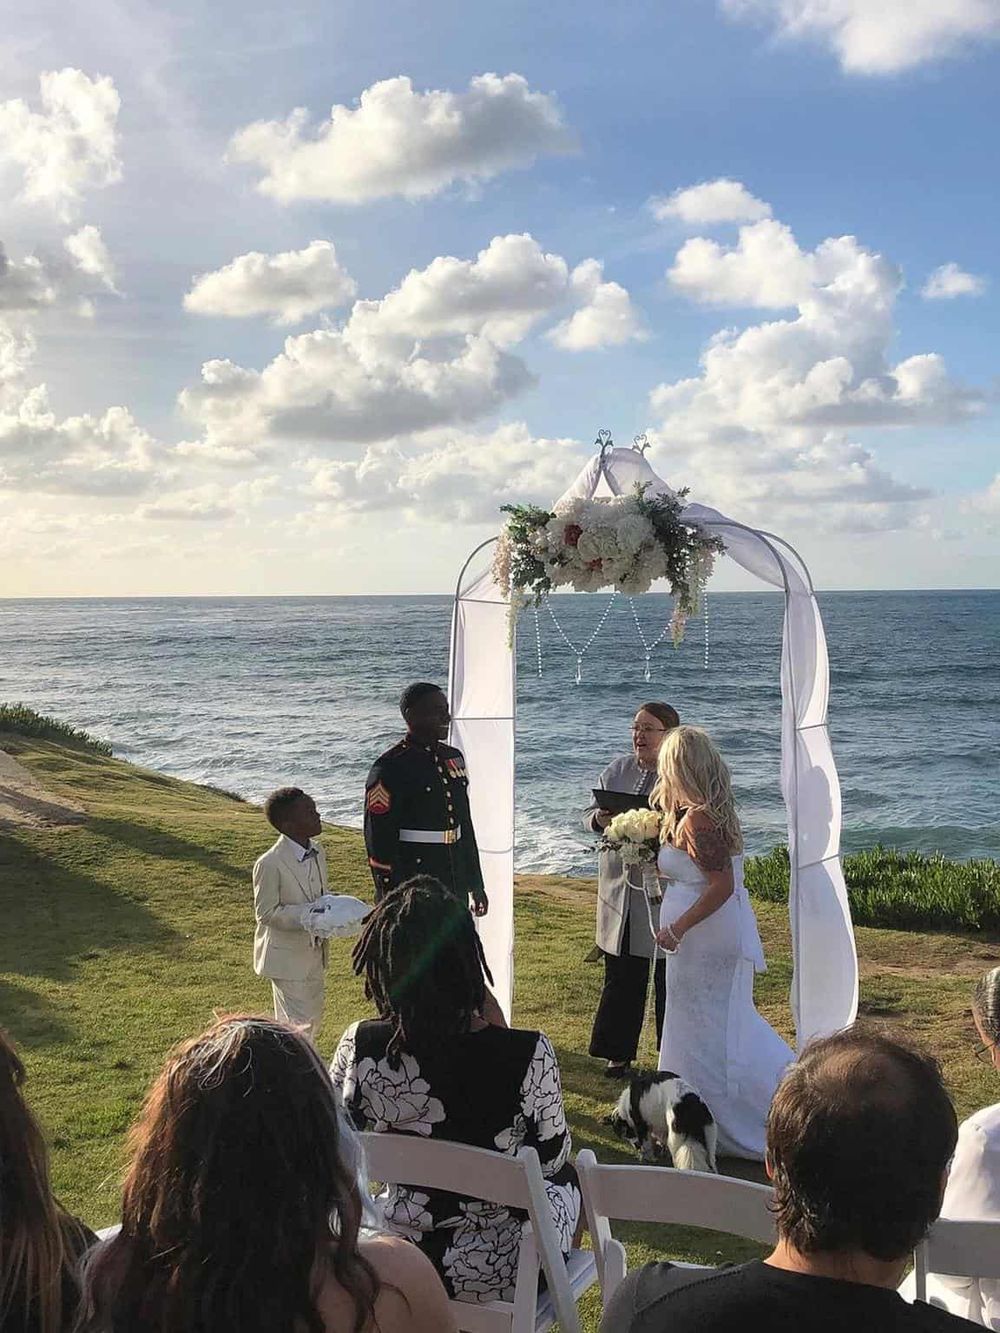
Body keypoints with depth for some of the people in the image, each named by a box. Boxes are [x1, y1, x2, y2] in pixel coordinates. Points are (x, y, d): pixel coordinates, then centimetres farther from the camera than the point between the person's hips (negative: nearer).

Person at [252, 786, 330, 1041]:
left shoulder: (318, 853, 0)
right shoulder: (269, 864, -24)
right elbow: (266, 913, -19)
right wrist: (305, 917, -30)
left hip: (314, 951, 8)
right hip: (287, 956, -8)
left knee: (314, 1013, 21)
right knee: (299, 1021, -1)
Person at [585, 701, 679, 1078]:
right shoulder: (617, 770, 10)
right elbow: (589, 816, 15)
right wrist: (602, 818, -8)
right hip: (620, 888, 5)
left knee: (668, 978, 5)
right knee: (620, 976, 11)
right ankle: (619, 1054, 23)